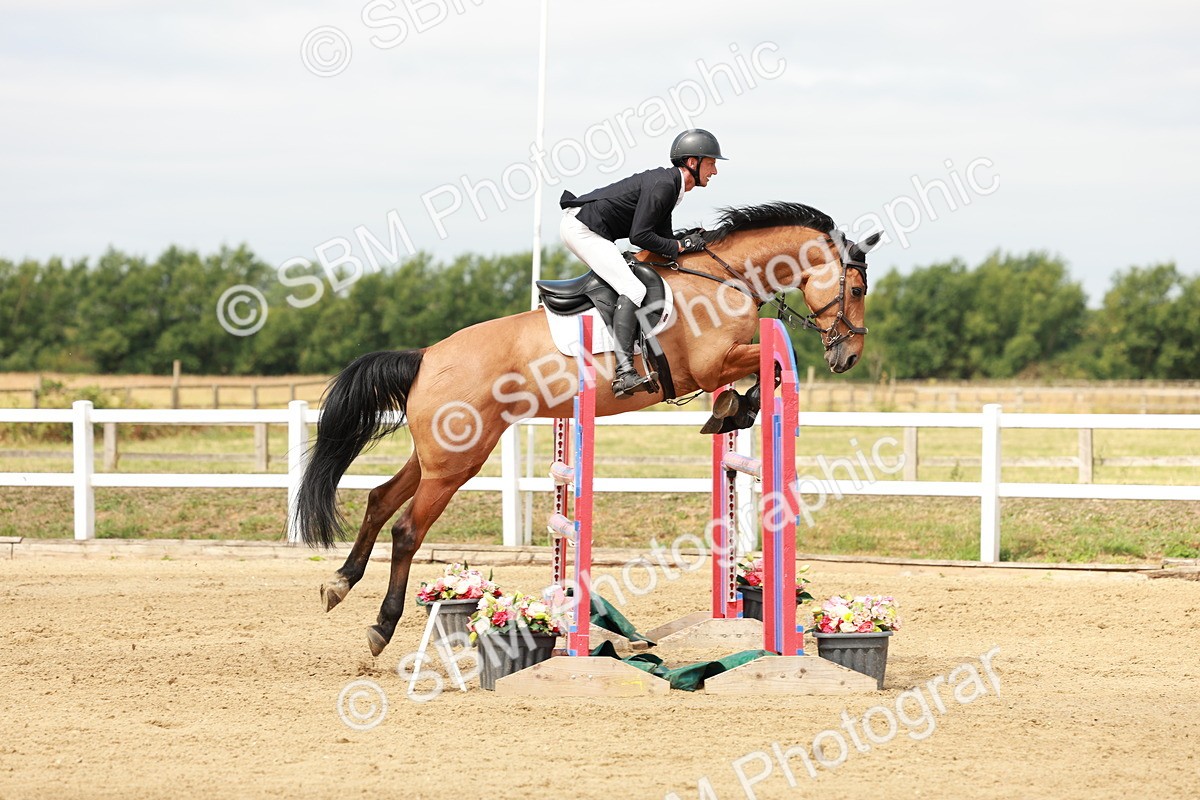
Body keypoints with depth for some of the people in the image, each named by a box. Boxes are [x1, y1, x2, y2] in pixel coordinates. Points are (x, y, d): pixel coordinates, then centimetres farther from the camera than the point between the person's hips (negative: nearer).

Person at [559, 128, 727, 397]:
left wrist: (688, 243, 0)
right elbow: (639, 236, -21)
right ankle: (624, 373, -31)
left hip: (581, 228, 11)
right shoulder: (663, 185, -16)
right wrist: (680, 247, -12)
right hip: (582, 229, -11)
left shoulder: (669, 184, 15)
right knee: (632, 289, -19)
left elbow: (663, 237, 17)